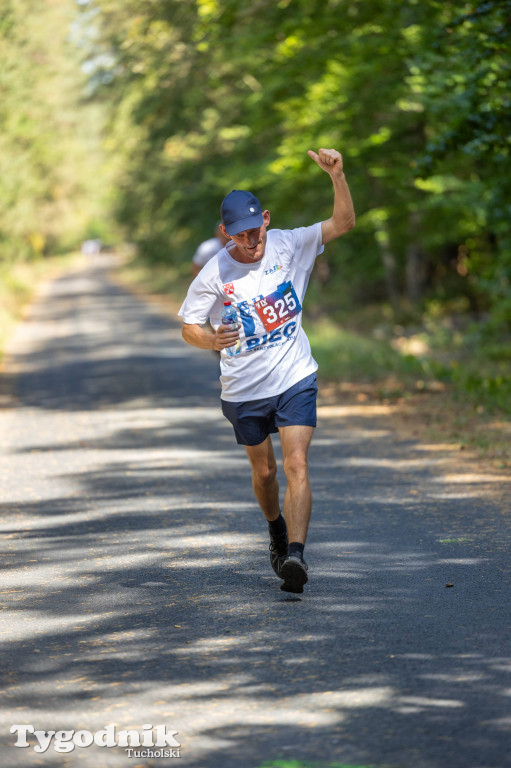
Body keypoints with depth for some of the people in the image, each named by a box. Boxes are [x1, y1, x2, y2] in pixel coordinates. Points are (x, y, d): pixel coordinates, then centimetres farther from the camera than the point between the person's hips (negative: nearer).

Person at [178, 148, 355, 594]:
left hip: (295, 380, -1)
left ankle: (295, 554, -27)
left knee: (296, 465, -17)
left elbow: (343, 223, -10)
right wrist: (212, 340, -26)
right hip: (244, 390, 1)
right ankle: (277, 530, 45)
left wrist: (337, 175, -26)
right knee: (264, 471, 16)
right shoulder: (214, 274, -10)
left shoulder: (287, 245, -6)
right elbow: (189, 328, -3)